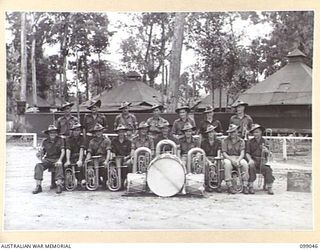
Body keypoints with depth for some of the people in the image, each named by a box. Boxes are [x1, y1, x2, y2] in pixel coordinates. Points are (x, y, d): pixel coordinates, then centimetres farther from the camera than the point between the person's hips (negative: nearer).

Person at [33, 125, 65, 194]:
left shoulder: (59, 140, 3)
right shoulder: (45, 142, 10)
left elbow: (63, 151, -4)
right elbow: (41, 152, 9)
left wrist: (59, 160, -19)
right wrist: (41, 158, -13)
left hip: (57, 160, -3)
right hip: (48, 160, 3)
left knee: (59, 166, -35)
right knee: (38, 166, -24)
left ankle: (59, 185, -41)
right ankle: (38, 186, -28)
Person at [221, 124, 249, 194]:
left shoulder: (241, 141, 5)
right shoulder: (225, 141, 2)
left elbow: (242, 153, -5)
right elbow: (224, 153, -6)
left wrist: (238, 160, -26)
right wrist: (232, 160, -22)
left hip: (238, 158, 1)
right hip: (228, 158, -1)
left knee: (245, 163, -32)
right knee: (227, 163, -37)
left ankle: (245, 186, -26)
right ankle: (229, 186, -33)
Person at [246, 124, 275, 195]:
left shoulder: (264, 141, 9)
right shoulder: (250, 142, 7)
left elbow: (268, 153, 5)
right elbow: (247, 153, 2)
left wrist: (266, 150, -20)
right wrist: (250, 159, -18)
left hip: (262, 160, 1)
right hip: (253, 160, -1)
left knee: (267, 169, -27)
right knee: (251, 166, -32)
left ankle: (269, 187, -19)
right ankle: (250, 186, -27)